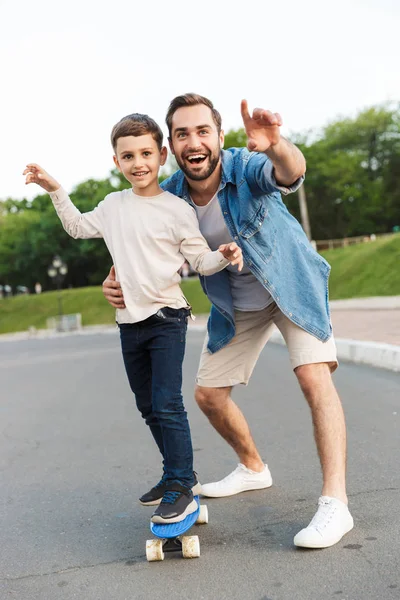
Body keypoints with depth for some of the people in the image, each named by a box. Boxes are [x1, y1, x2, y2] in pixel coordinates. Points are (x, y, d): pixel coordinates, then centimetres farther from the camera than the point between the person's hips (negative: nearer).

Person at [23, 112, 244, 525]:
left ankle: (181, 488, 1)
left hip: (166, 317, -6)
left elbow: (200, 261, -4)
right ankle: (180, 476, 29)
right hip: (129, 321, 6)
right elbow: (78, 227, 26)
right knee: (148, 407, 14)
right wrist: (55, 190, 19)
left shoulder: (177, 209, -7)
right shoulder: (112, 205, 9)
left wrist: (223, 255, -24)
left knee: (167, 404, -11)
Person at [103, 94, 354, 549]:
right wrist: (122, 285, -27)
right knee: (208, 395, 8)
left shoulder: (246, 166, -28)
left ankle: (334, 503, -17)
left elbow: (291, 173, -50)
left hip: (292, 286, -5)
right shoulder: (170, 197, -15)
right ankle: (253, 468, 34)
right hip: (235, 306, 5)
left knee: (314, 377, -24)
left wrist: (275, 147, -74)